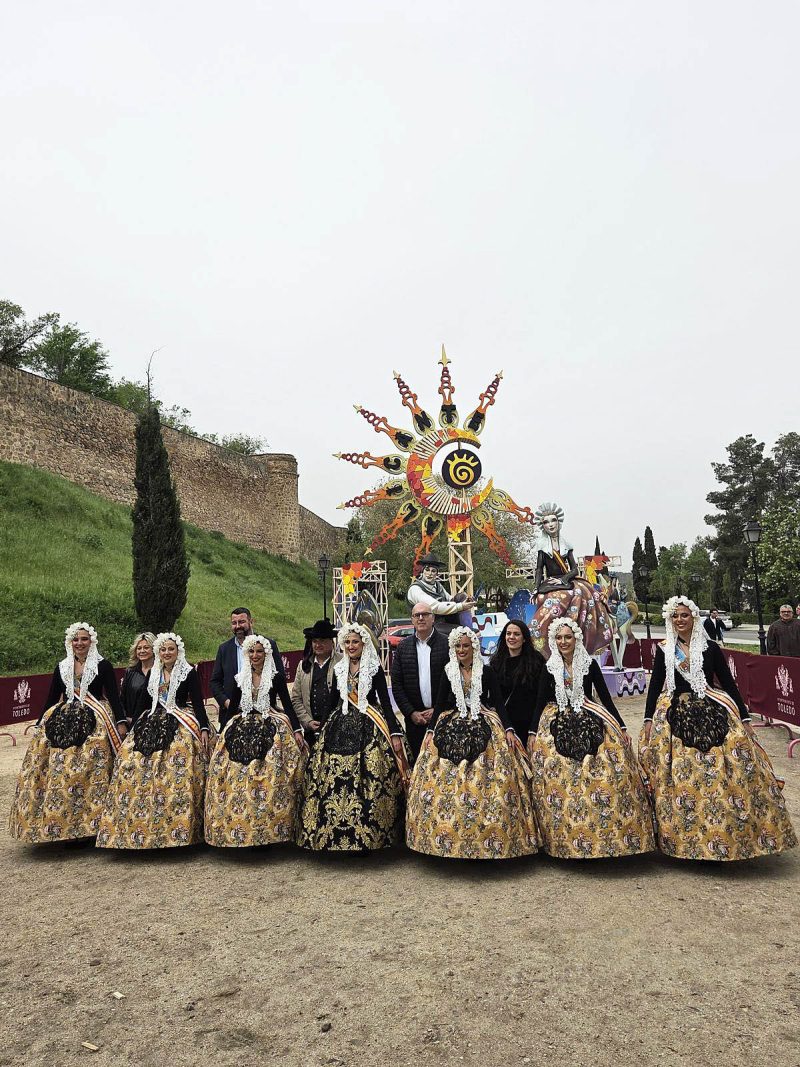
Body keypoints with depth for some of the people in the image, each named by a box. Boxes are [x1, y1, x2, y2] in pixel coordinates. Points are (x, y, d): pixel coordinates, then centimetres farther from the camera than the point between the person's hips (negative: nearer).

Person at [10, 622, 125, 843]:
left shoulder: (103, 666, 2)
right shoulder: (61, 668, 13)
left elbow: (114, 696, 0)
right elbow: (51, 700, 18)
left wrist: (121, 722, -9)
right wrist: (39, 725, 15)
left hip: (94, 724, -3)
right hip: (62, 724, 4)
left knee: (90, 773, -9)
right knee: (58, 772, -3)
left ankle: (90, 824, 1)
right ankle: (60, 825, 8)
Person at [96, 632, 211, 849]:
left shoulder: (189, 673, 0)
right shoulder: (153, 673, 14)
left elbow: (198, 702, -4)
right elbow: (142, 702, 18)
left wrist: (204, 728, -14)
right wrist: (133, 727, 13)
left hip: (181, 726, -5)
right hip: (152, 725, 5)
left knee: (177, 773, -15)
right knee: (136, 768, -5)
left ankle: (177, 828, -7)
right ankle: (144, 827, 5)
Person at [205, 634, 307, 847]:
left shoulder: (276, 678, 1)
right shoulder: (240, 679, 10)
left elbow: (288, 706, -1)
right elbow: (232, 708, 15)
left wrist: (297, 731, -10)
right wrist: (224, 733, 12)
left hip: (269, 730, -3)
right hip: (241, 731, 3)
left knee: (268, 777, -12)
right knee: (237, 777, -4)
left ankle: (267, 829, -3)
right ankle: (238, 827, 7)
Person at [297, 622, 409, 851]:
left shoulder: (375, 668, -1)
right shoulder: (339, 669, 11)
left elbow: (385, 701, -3)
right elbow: (332, 702, 17)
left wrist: (395, 732, -9)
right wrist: (323, 730, 15)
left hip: (368, 728, -4)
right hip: (340, 727, 4)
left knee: (369, 779, -10)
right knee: (334, 779, -1)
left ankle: (368, 833, 2)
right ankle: (333, 834, 12)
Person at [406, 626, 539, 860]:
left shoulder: (487, 672, 2)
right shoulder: (448, 673, 6)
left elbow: (499, 703, 1)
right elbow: (439, 704, 7)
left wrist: (508, 729, -9)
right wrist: (430, 730, -1)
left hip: (484, 729, -1)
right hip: (452, 730, 1)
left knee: (486, 781, -6)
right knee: (449, 782, -2)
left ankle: (491, 836, 5)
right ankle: (449, 837, 10)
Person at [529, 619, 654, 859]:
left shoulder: (590, 664, 4)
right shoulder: (549, 668, 5)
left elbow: (605, 697, 6)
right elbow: (540, 702, 7)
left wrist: (621, 727, 1)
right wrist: (532, 733, 2)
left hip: (591, 723, 0)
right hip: (557, 727, 0)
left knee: (601, 774, -12)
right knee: (559, 780, -9)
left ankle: (607, 834, 1)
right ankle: (564, 837, 4)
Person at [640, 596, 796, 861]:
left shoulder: (710, 648, 1)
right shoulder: (664, 650, 4)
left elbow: (728, 683, 4)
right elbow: (655, 685, 6)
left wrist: (744, 718, 1)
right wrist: (649, 719, 1)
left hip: (712, 715, 0)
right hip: (676, 718, 1)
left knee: (720, 775, -3)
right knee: (679, 777, 1)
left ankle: (725, 836, 13)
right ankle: (684, 837, 16)